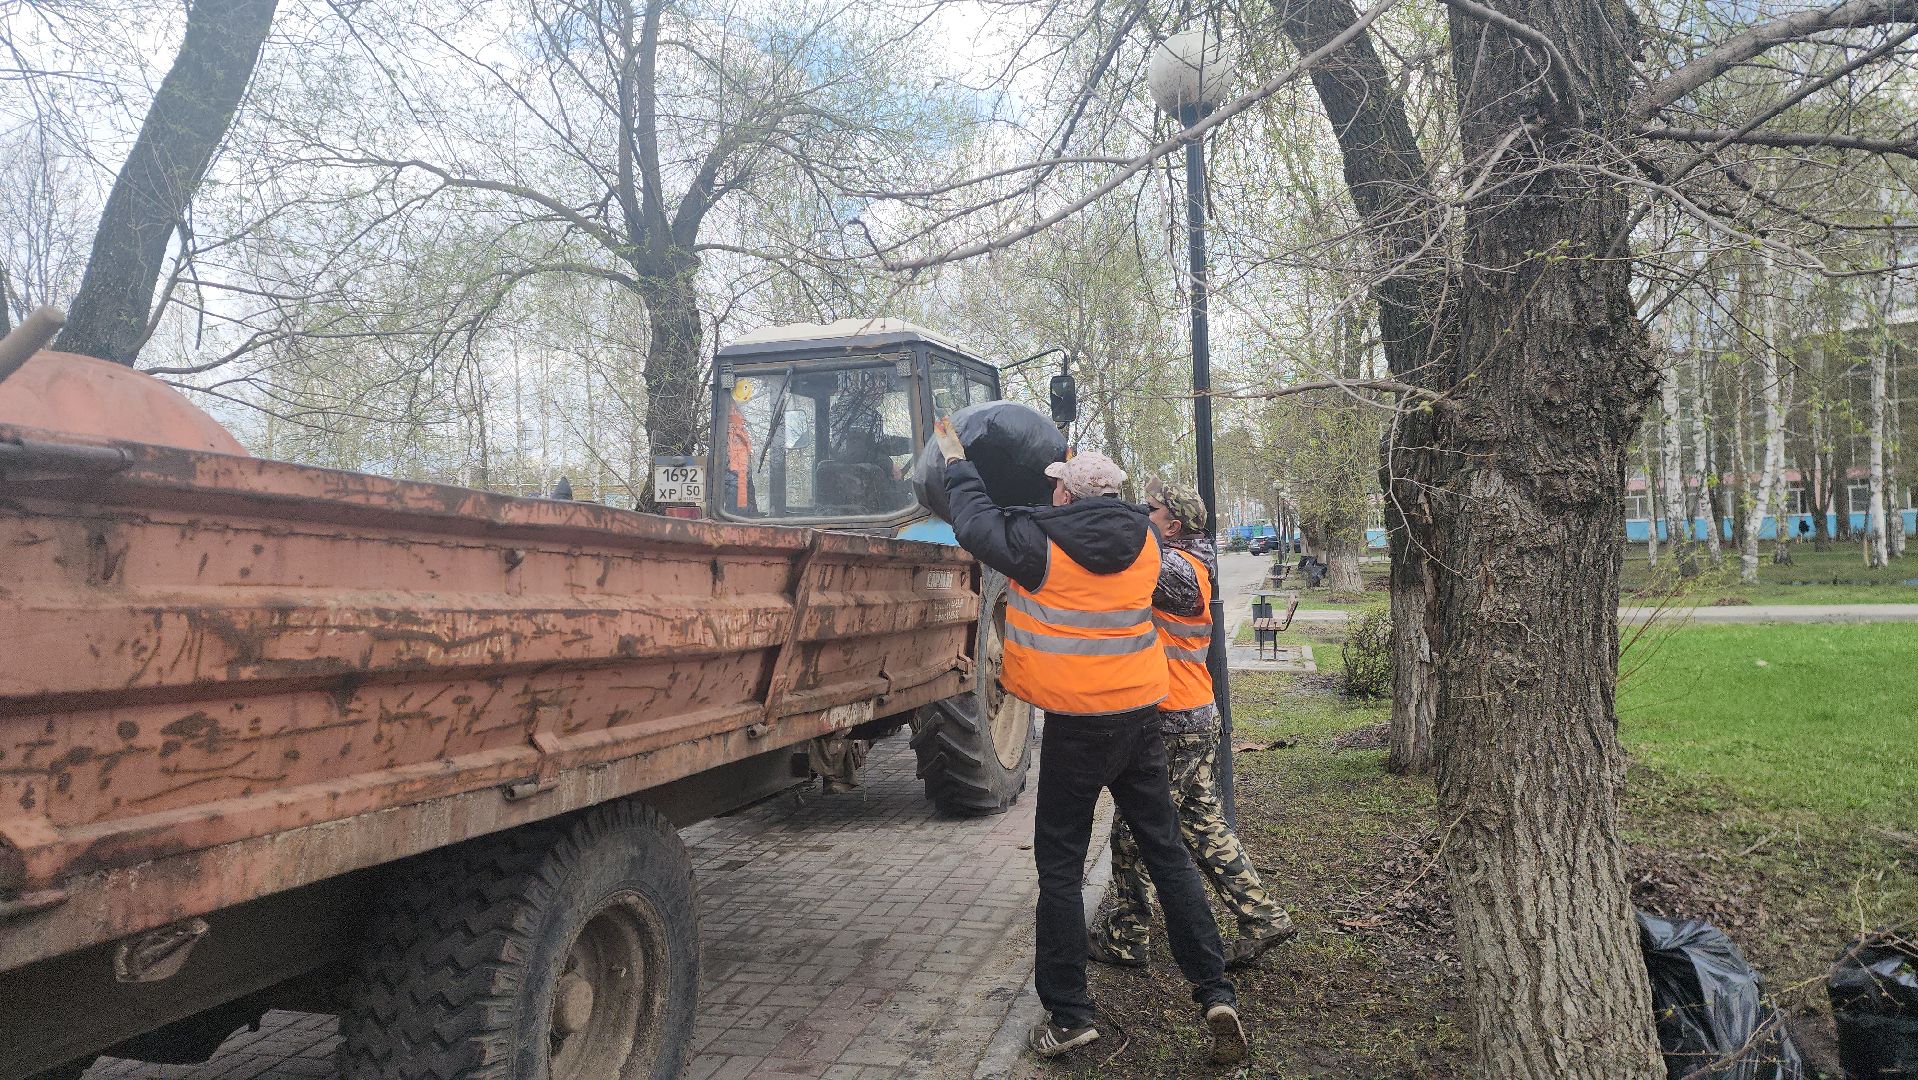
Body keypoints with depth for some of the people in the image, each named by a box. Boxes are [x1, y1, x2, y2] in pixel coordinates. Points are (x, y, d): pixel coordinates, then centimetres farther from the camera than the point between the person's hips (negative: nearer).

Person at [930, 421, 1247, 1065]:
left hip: (1076, 728, -5)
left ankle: (1068, 1013, 10)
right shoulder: (1141, 541, 1)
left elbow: (976, 524, -1)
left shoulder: (1043, 545, -13)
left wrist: (956, 462, 14)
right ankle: (1214, 992, 14)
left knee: (1059, 866, 6)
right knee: (1166, 852, 13)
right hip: (1141, 716, 5)